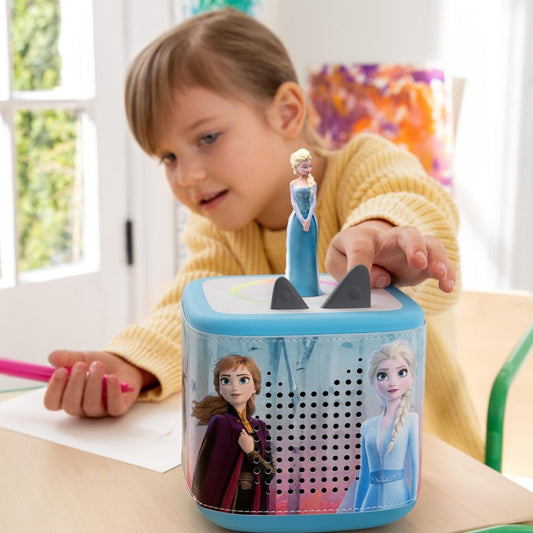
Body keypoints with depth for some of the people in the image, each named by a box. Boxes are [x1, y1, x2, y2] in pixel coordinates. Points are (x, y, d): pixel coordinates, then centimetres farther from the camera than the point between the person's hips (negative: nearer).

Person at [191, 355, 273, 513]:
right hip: (226, 499, -5)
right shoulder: (220, 422, -9)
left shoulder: (259, 427, 5)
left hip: (254, 500, 5)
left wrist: (251, 452, -13)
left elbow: (270, 473, 0)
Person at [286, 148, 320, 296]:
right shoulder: (293, 184, 2)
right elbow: (293, 202, -3)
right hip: (297, 219, -1)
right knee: (296, 250, 1)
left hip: (310, 218, 1)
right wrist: (301, 219, -13)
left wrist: (308, 219, -14)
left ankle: (309, 283, 8)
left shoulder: (312, 183, 4)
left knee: (309, 251, 2)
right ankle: (296, 283, 7)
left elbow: (313, 202, -2)